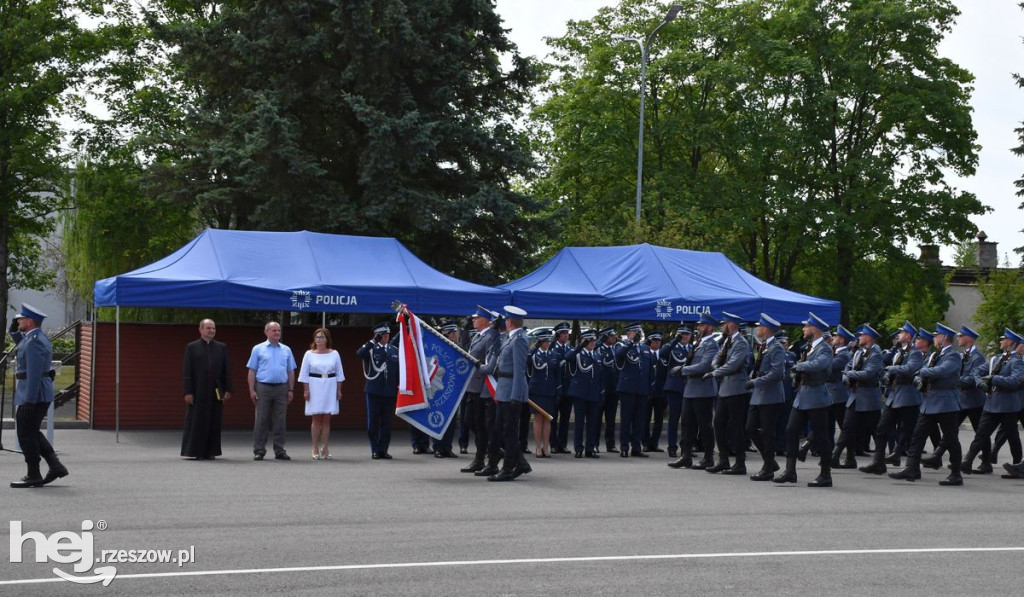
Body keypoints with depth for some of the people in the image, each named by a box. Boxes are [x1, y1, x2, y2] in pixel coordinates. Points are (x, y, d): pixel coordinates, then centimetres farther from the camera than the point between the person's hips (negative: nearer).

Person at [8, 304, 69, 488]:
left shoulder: (34, 341, -18)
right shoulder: (39, 337, 12)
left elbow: (34, 373, -24)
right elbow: (23, 348, 34)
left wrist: (29, 401, -24)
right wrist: (14, 330, 17)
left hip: (33, 394, -10)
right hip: (41, 393, 10)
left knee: (26, 434, -1)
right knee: (32, 432, 17)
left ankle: (33, 476, 5)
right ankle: (55, 466, 13)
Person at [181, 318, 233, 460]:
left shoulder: (221, 347, 10)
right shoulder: (191, 347, 3)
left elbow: (227, 370, 9)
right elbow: (186, 372, -2)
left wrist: (228, 390, 2)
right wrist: (188, 392, -9)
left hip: (216, 392, 2)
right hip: (198, 392, -2)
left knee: (214, 422, 3)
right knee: (196, 422, 0)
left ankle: (210, 451, 10)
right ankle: (196, 452, 6)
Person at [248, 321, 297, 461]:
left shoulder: (286, 350, 13)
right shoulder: (258, 349, 5)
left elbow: (291, 372, 13)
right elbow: (252, 371, 2)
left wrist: (291, 390, 5)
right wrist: (252, 390, -6)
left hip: (281, 389, 2)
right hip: (263, 388, -2)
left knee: (280, 421, 4)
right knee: (261, 420, -2)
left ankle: (279, 451, 9)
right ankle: (259, 451, 2)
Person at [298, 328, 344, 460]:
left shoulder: (334, 354, 6)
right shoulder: (309, 354, 3)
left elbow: (339, 373, 9)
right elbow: (304, 374, 2)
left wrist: (339, 390, 4)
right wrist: (306, 390, -4)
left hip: (330, 388, 1)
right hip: (315, 387, -1)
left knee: (326, 419, 2)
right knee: (316, 418, -1)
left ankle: (324, 447, 6)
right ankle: (315, 448, 3)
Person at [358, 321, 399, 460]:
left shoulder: (395, 351, 12)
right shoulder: (371, 349, 1)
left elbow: (398, 370, 13)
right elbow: (360, 353, -21)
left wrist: (399, 387, 6)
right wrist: (373, 341, -20)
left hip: (390, 392, 3)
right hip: (374, 391, -3)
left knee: (386, 423, 5)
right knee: (373, 422, 1)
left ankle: (383, 450, 12)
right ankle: (375, 450, 8)